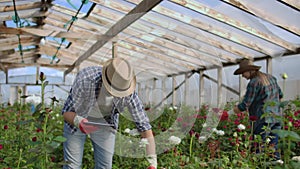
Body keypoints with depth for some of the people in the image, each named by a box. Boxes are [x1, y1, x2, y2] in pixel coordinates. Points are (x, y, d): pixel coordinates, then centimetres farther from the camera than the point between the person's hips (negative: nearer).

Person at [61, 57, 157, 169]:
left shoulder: (128, 92, -30)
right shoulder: (85, 79, -37)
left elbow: (144, 126, -26)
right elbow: (66, 112, -25)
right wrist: (79, 122, -49)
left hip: (104, 122, 2)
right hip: (76, 119, -1)